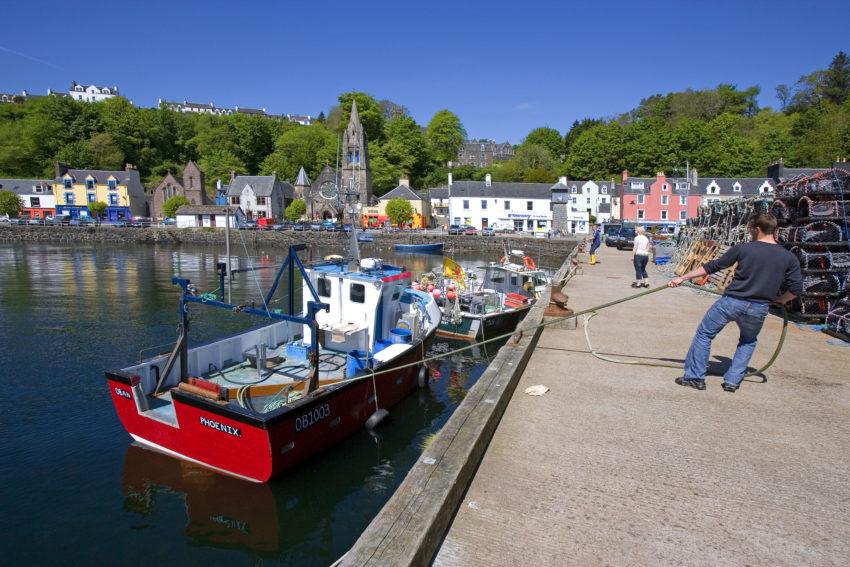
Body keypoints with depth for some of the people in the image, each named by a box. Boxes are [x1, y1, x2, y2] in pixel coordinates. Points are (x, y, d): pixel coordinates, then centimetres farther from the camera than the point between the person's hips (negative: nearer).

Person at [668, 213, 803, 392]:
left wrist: (682, 278, 7)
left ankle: (695, 377, 13)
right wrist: (779, 300, 25)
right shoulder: (789, 258, 1)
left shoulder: (742, 248, -6)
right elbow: (796, 289, 4)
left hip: (731, 302, -3)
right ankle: (733, 381, 20)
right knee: (748, 342, 28)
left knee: (704, 334, 13)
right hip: (759, 308, 3)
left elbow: (713, 266, -1)